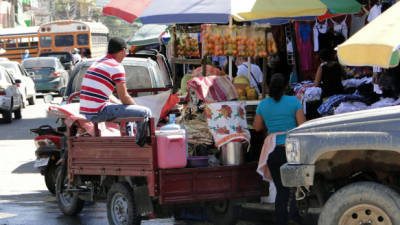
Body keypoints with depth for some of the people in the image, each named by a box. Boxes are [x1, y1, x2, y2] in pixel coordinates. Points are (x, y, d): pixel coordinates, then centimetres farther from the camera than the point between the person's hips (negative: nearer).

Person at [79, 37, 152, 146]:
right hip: (99, 112, -10)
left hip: (87, 112, 10)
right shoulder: (117, 67, -9)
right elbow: (124, 97, -8)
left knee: (126, 108, 35)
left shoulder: (97, 63, 20)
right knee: (145, 112, -8)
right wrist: (136, 107, 10)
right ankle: (140, 144, 8)